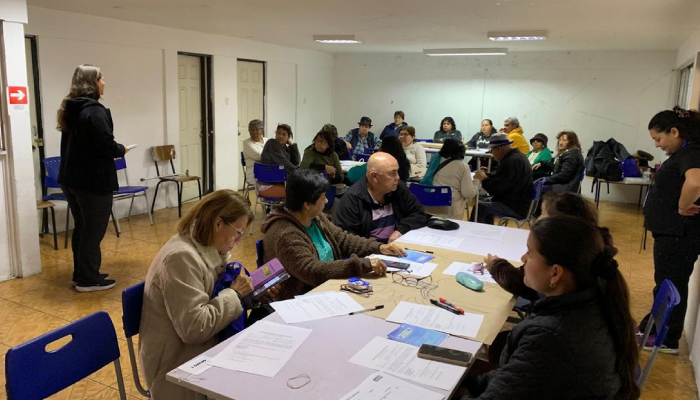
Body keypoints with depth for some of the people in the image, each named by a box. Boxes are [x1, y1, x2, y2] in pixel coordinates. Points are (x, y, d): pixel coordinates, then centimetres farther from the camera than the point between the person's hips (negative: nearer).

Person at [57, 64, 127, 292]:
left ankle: (81, 274, 26)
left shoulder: (70, 109, 12)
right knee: (93, 229, 1)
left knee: (82, 227, 17)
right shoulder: (95, 110, -17)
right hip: (93, 180, -9)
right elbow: (105, 145, -22)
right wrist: (121, 150, -3)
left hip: (72, 178, 9)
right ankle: (88, 280, 8)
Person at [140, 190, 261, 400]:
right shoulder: (181, 257, -24)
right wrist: (235, 294, -19)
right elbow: (194, 328, -28)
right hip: (177, 365, -8)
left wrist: (251, 293, -5)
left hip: (198, 350, 8)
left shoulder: (205, 248, 3)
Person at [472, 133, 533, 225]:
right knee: (487, 201, 29)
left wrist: (483, 179, -9)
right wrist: (486, 174, 4)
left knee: (480, 207, -19)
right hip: (518, 201, 11)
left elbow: (495, 189, -25)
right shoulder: (516, 156, 9)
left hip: (516, 207, -11)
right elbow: (499, 177, 21)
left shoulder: (512, 161, -25)